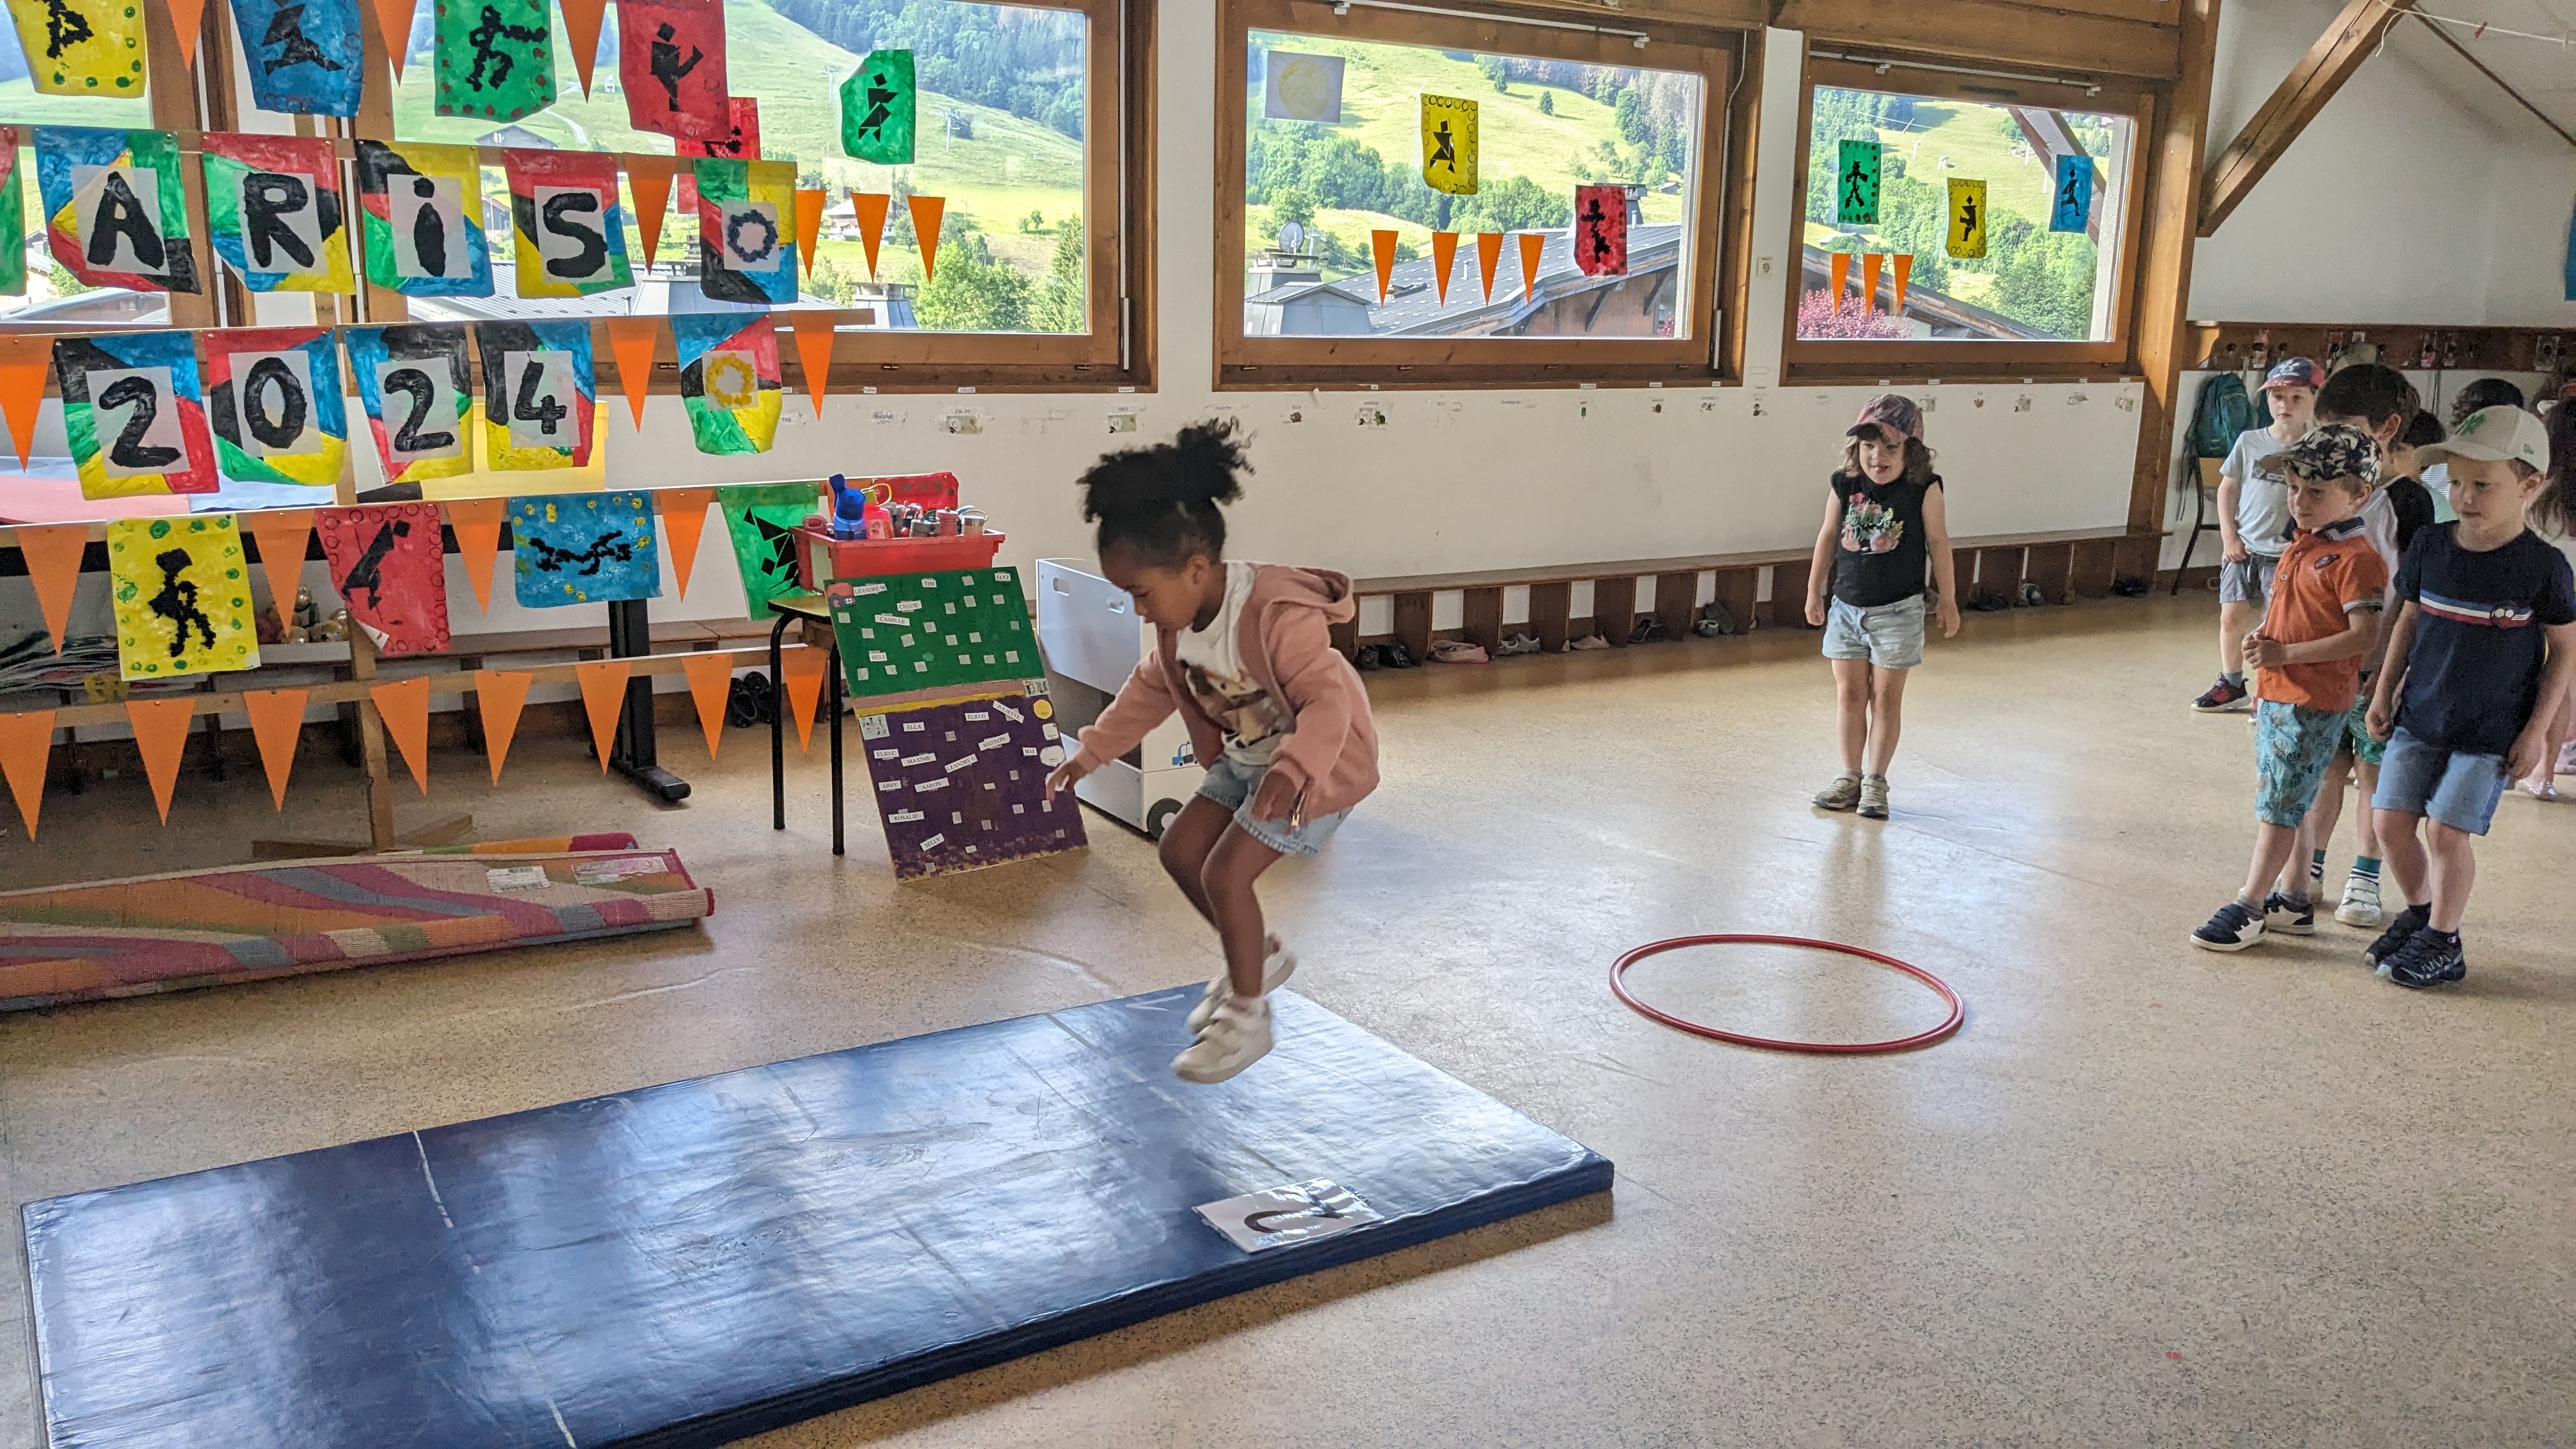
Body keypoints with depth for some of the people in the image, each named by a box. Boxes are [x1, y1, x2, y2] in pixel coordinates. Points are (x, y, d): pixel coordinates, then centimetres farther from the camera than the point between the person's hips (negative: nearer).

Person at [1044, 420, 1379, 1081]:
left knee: (1225, 873, -13)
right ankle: (1259, 956, 27)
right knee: (1180, 849, 6)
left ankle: (1247, 1016, 5)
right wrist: (1090, 753, 10)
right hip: (1245, 755, 9)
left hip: (1321, 760, -9)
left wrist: (1292, 770, -53)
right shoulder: (1178, 619, -6)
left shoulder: (1278, 617, -32)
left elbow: (1329, 702, -36)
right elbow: (1151, 687, 10)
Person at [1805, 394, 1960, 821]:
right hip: (1846, 607, 3)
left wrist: (1948, 602, 2)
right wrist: (1815, 591, 13)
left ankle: (1875, 781, 16)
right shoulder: (1843, 486, -3)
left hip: (1897, 610, -3)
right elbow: (1828, 538, 8)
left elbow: (1938, 544, -3)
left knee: (1886, 697, 5)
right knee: (1849, 694, 9)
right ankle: (1850, 778, 21)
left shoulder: (1924, 490, -12)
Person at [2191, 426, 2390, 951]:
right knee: (2286, 804, 16)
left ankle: (2249, 908, 3)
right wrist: (2259, 640, 3)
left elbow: (2364, 634, -22)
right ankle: (2295, 902, 27)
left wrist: (2285, 654, -23)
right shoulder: (2300, 547, 12)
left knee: (2278, 806, -4)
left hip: (2314, 704, -9)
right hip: (2276, 695, 9)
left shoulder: (2355, 559, -16)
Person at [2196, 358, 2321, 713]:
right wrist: (2229, 536, 3)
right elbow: (2227, 488, 10)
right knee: (2232, 618, 9)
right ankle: (2231, 686, 26)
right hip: (2242, 550, 3)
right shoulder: (2250, 442, 3)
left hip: (2285, 555, -3)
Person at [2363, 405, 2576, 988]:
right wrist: (2384, 693, 11)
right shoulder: (2430, 546, -2)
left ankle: (2443, 944, 12)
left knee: (2447, 829, -6)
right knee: (2391, 821, 3)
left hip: (2491, 729, -4)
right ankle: (2420, 912, 27)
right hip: (2419, 715, 4)